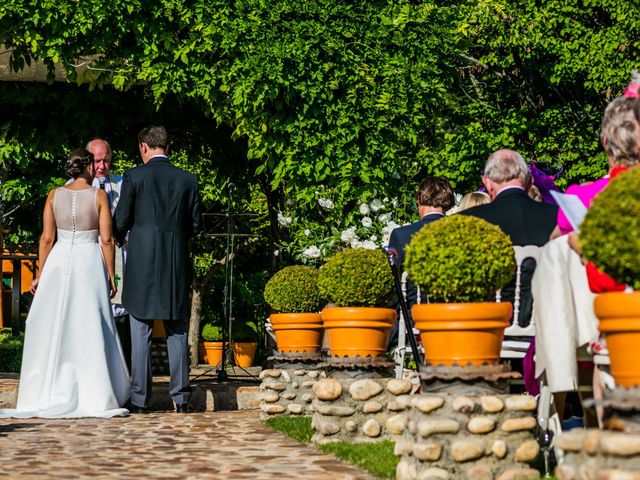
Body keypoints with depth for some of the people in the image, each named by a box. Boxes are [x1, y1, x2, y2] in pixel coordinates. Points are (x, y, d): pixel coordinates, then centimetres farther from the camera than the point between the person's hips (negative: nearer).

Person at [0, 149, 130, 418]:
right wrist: (111, 275, 1)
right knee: (89, 330, 2)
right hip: (89, 262, -2)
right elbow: (106, 240, -6)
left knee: (53, 329, 6)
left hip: (58, 263, 2)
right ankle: (94, 398, 2)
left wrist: (41, 274, 7)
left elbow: (47, 238, 1)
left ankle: (49, 396, 6)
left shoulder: (55, 195, 3)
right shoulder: (98, 196, -4)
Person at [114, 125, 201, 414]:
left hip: (142, 261, -3)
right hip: (176, 263, 3)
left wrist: (120, 238, 19)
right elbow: (195, 225, 7)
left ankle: (140, 399, 2)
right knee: (177, 331, 9)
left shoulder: (134, 176, -5)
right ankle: (181, 396, 7)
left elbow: (121, 220, -3)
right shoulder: (188, 180, 5)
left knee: (141, 332, 2)